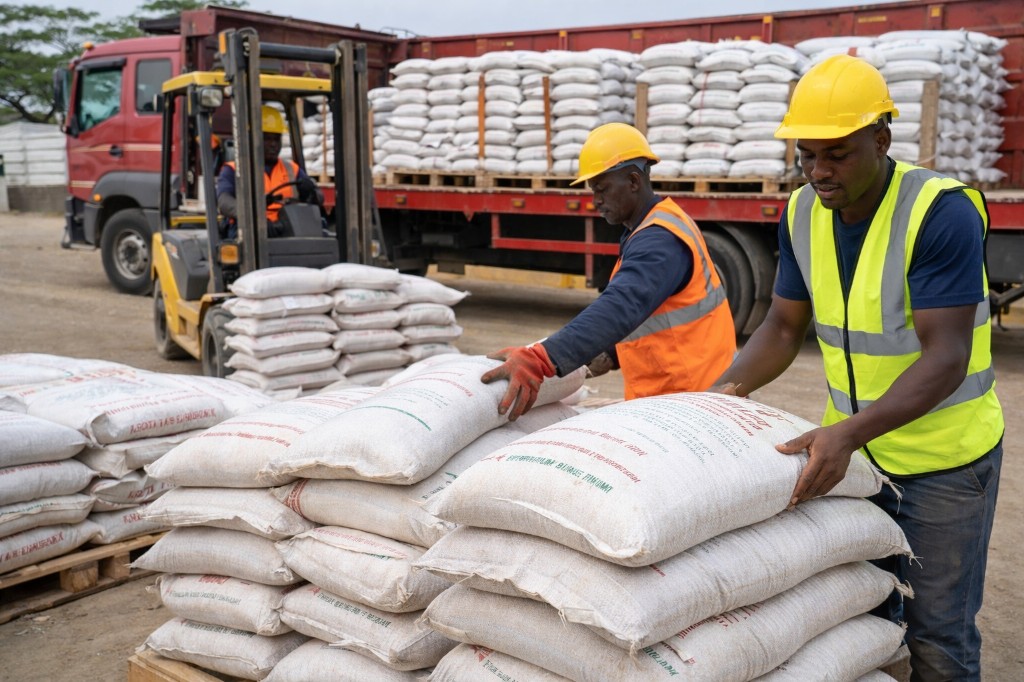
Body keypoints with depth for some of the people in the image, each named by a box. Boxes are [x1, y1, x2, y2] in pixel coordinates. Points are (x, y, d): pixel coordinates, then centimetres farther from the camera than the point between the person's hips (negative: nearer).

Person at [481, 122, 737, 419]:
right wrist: (613, 354, 3)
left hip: (684, 398, -10)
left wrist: (540, 359, -50)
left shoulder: (659, 241, -21)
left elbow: (620, 308, -38)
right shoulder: (661, 225, 12)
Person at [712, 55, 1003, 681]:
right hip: (850, 446, 5)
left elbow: (946, 358, -28)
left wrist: (848, 433, -39)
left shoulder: (941, 212, -23)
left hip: (944, 457, -5)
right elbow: (784, 326, 3)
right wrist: (730, 388, -15)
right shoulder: (803, 214, -5)